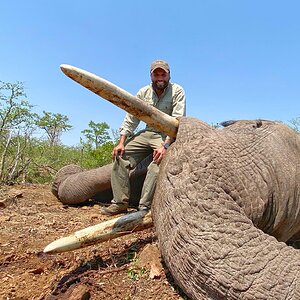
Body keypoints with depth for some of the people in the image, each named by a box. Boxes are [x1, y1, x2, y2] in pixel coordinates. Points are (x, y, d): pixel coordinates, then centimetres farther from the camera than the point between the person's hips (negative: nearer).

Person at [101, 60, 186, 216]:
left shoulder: (177, 91, -9)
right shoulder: (143, 92, 5)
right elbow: (131, 118, 5)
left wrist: (165, 146, -31)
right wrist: (121, 142, -6)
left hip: (168, 136, -5)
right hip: (147, 133, 5)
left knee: (157, 163, -32)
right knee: (120, 156, -8)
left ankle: (144, 206, -24)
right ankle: (120, 202, -6)